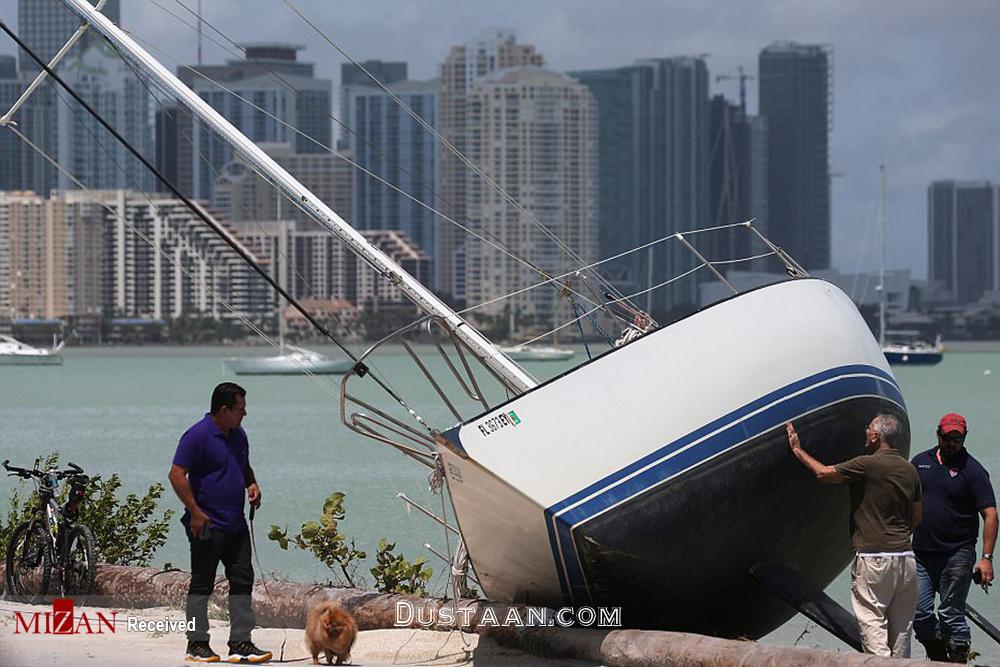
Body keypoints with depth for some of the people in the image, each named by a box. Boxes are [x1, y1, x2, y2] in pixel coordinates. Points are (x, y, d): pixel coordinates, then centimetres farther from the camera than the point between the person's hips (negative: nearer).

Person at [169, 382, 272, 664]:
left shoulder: (238, 435, 13)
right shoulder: (198, 436, -14)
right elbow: (177, 475, -17)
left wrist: (252, 484, 8)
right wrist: (195, 512, -19)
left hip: (235, 524, 8)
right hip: (207, 525, -8)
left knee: (242, 580, 6)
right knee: (202, 584, -1)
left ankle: (240, 642, 10)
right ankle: (197, 645, 5)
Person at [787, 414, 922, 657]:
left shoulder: (868, 465, -11)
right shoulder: (909, 469, 12)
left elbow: (824, 473, -7)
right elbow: (917, 516, 18)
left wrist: (798, 449, 7)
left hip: (873, 558, -7)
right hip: (905, 557, 7)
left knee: (872, 620, -7)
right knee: (901, 625, 10)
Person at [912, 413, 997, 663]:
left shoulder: (972, 471, -5)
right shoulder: (920, 462, 10)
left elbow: (990, 515, -8)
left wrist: (986, 557, -16)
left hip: (957, 555, -4)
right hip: (921, 553, 4)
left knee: (951, 616, -2)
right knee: (919, 613, 2)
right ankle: (938, 658, 18)